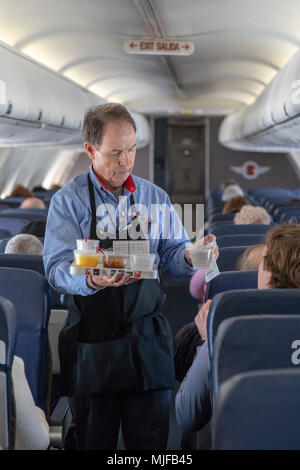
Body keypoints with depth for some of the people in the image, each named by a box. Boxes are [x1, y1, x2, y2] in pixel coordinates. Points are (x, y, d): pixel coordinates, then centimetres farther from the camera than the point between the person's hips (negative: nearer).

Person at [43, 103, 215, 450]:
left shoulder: (155, 197, 9)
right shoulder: (68, 200, -1)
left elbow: (173, 254, 10)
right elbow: (57, 268, -11)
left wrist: (191, 256, -14)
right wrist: (92, 280, -32)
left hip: (147, 340, 2)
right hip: (91, 341, -2)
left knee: (151, 440, 4)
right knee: (95, 441, 7)